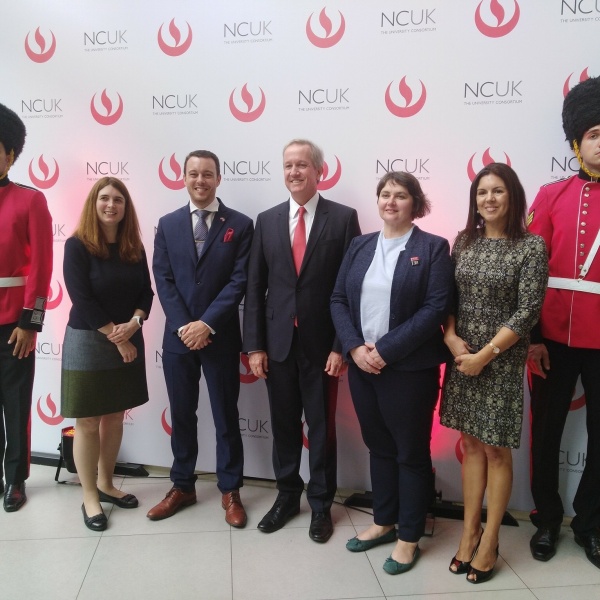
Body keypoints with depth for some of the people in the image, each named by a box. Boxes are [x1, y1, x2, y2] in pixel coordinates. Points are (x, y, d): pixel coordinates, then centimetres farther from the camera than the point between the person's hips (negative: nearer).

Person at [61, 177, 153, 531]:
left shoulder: (134, 247, 5)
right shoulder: (77, 246, -9)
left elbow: (146, 292, 3)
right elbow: (82, 299, -15)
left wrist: (133, 324, -16)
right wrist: (116, 337, -15)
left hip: (128, 342, 5)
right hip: (87, 343, -5)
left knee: (115, 417, 13)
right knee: (88, 423, 4)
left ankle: (105, 484, 30)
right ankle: (90, 498, 18)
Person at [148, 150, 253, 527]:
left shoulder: (240, 225, -2)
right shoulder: (168, 224, 7)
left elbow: (239, 282, -8)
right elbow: (163, 280, 1)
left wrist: (207, 324, -15)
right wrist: (184, 325, -11)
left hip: (220, 336, -2)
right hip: (178, 336, 3)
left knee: (226, 415, 8)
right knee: (182, 414, 13)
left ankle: (230, 490, 23)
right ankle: (182, 486, 29)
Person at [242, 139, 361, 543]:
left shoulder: (343, 218, -4)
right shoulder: (267, 220, 5)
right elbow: (255, 288, 4)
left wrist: (342, 345, -11)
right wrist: (254, 345, -1)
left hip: (321, 343, -2)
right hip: (278, 341, 3)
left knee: (321, 427, 11)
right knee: (284, 425, 15)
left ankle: (321, 504, 29)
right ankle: (287, 495, 34)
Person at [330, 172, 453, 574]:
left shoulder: (433, 248, -5)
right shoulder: (360, 246, 9)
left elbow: (436, 308, -14)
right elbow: (338, 300, 5)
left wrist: (386, 350, -18)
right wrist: (355, 347, -10)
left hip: (409, 368, -4)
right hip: (361, 364, 5)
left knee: (411, 451, 9)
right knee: (379, 446, 18)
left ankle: (409, 537, 26)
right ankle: (384, 522, 36)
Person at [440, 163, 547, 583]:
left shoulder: (531, 246, -8)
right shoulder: (464, 241, 5)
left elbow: (527, 312, -13)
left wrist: (485, 355, -14)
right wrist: (451, 337, -8)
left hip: (501, 362, -4)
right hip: (462, 357, 4)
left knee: (496, 450, 7)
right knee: (472, 445, 12)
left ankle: (489, 541, 23)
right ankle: (469, 532, 26)